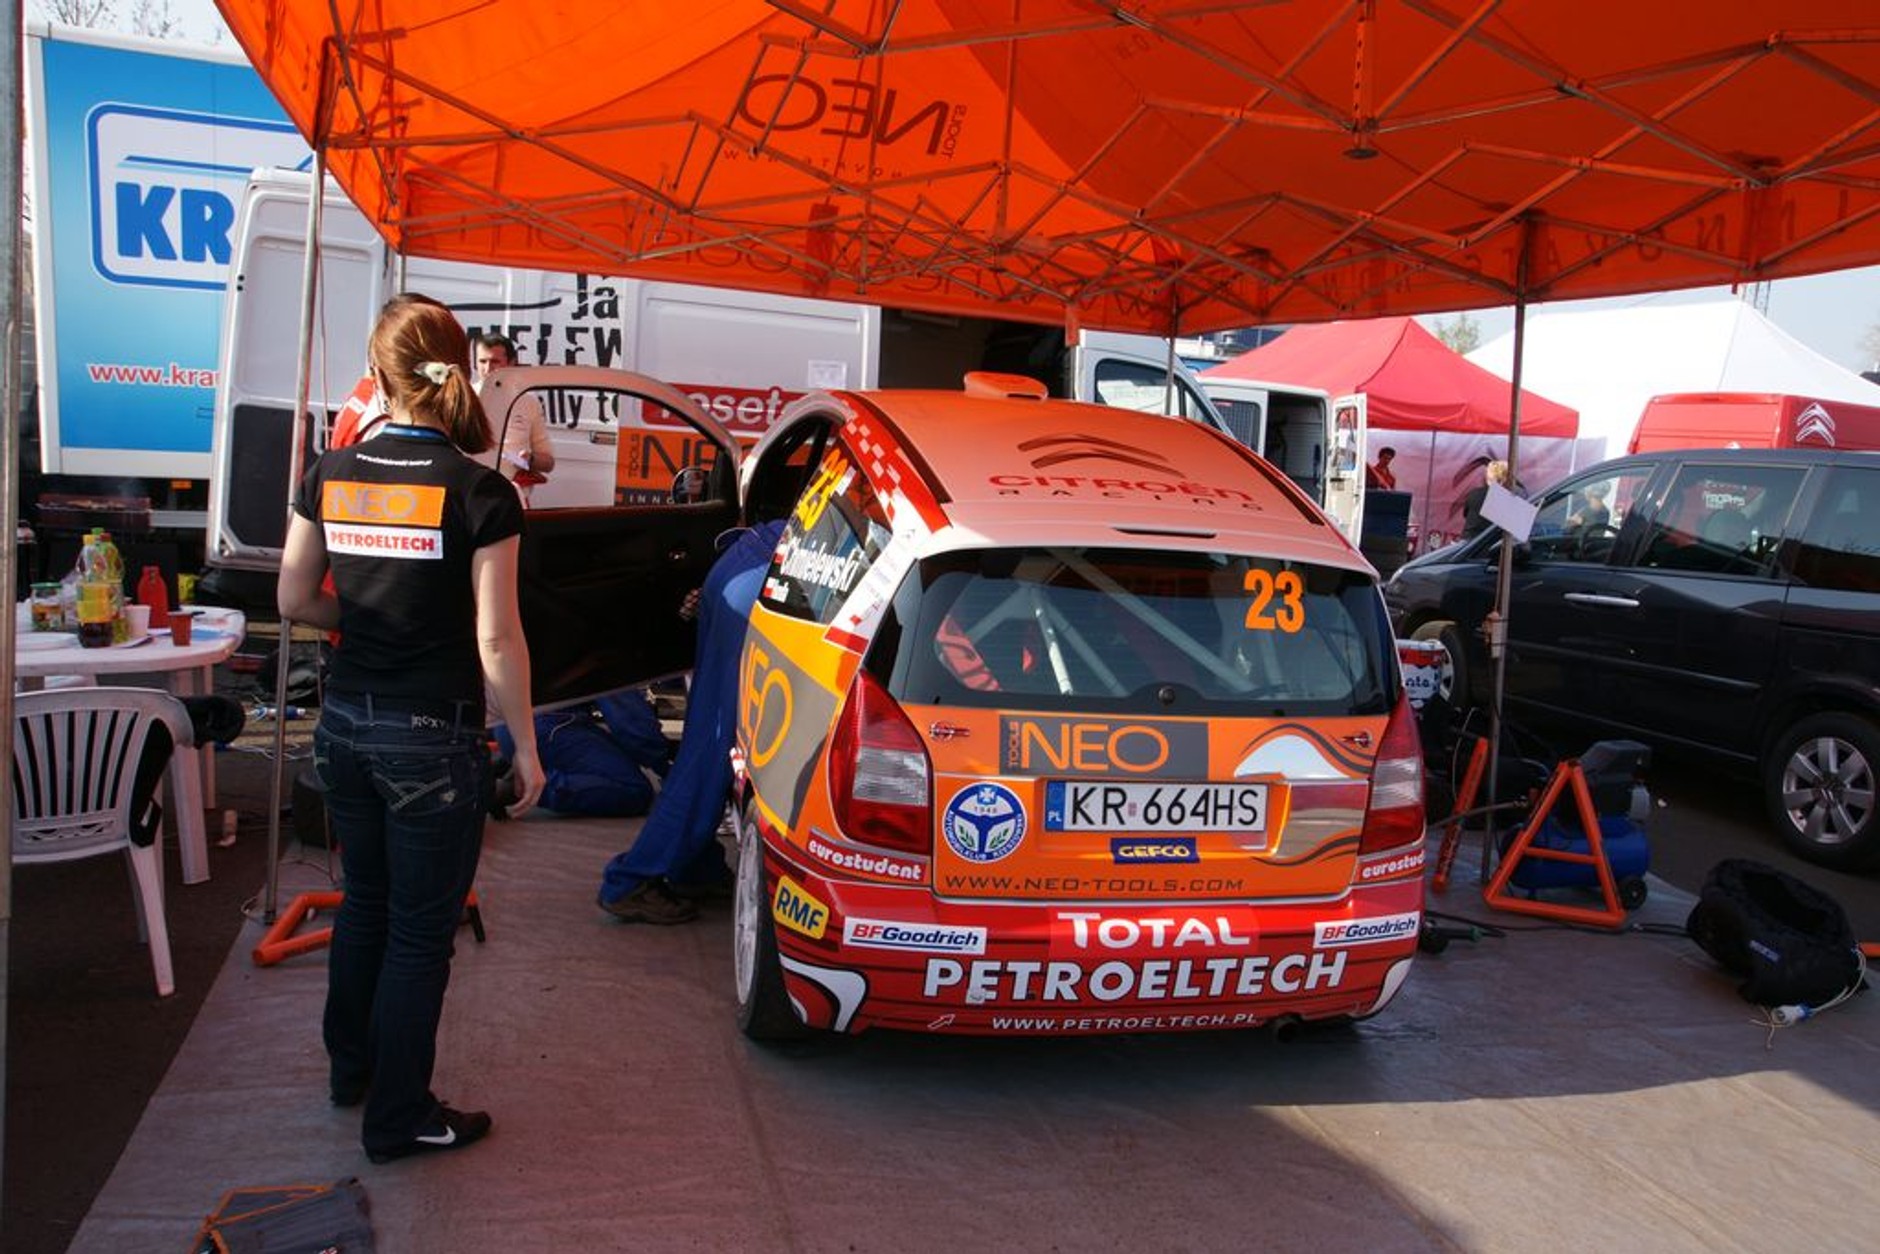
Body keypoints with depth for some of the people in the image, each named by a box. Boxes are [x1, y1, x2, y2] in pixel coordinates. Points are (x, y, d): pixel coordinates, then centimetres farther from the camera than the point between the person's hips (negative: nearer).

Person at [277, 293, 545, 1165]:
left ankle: (351, 1068, 43)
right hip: (433, 741, -5)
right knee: (420, 932, 8)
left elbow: (294, 602, 4)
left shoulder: (331, 476, -1)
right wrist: (526, 747, -5)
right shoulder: (478, 492, -15)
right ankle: (398, 1119, 21)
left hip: (345, 726, 6)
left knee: (365, 903, 25)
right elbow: (497, 642, -15)